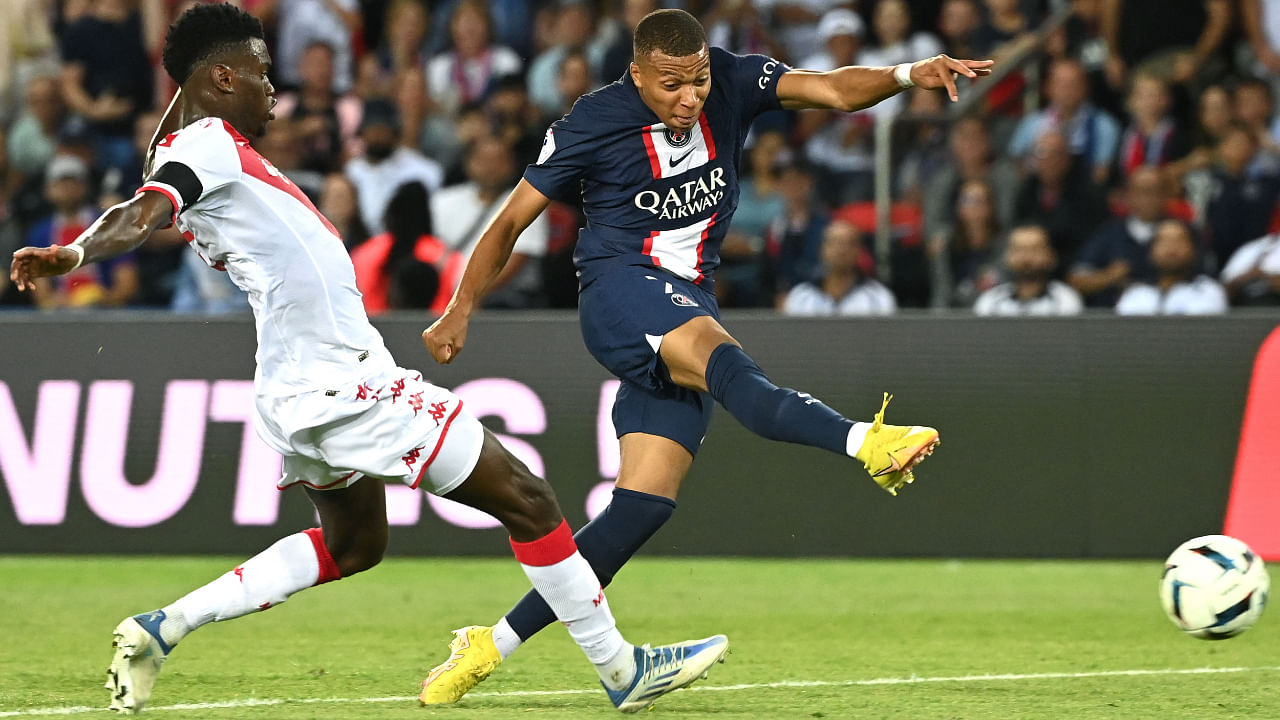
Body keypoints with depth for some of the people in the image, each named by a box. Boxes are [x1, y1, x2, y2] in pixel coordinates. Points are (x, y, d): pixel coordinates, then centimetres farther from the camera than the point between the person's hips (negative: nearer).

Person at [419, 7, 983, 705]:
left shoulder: (730, 84, 2)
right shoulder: (592, 123, -6)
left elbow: (832, 89, -8)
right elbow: (511, 221, 4)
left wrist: (907, 74, -26)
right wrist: (461, 309, 2)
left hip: (689, 312, 5)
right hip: (619, 291, -5)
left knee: (645, 502, -5)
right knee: (723, 360, -35)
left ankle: (493, 644, 0)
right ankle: (867, 442, -61)